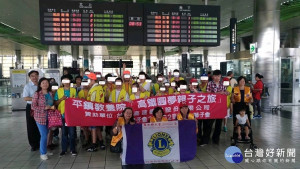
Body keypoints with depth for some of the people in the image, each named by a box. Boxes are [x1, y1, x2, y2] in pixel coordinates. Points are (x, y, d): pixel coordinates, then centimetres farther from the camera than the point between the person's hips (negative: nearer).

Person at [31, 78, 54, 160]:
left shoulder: (50, 93, 7)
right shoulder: (37, 94, -8)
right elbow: (33, 106, -11)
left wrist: (53, 107, -2)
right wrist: (44, 108, -19)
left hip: (49, 117, 5)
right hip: (40, 117, -5)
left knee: (46, 134, 14)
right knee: (44, 135, -3)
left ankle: (44, 150, 28)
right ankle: (43, 153, 12)